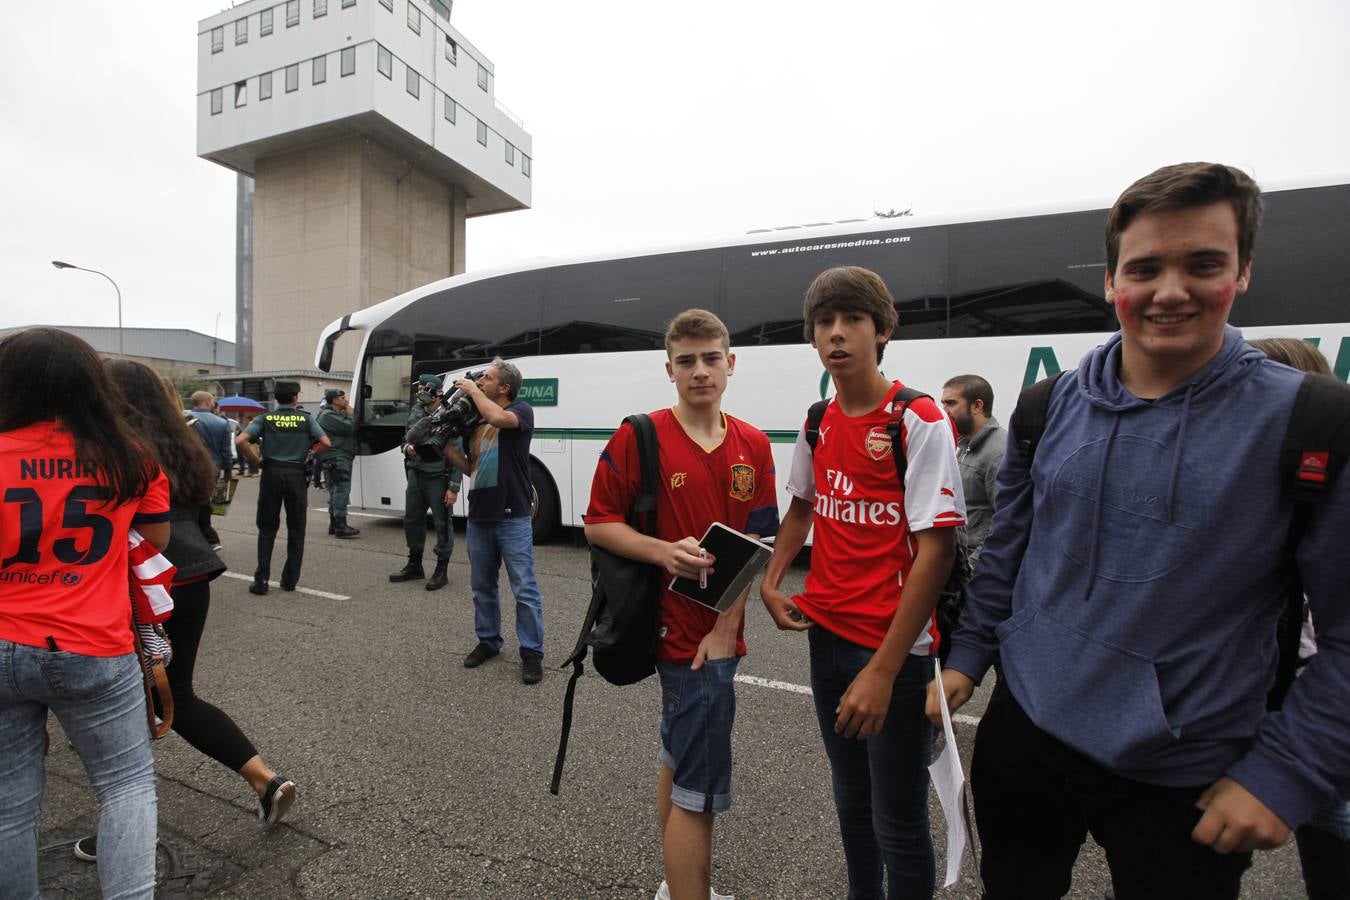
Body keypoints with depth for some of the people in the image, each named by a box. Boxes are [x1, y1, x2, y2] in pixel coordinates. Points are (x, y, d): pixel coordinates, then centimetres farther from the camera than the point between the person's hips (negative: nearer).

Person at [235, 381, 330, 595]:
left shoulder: (265, 418, 2)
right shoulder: (305, 418, 1)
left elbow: (241, 440, -11)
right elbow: (326, 443, -9)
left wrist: (257, 461, 1)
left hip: (271, 473, 1)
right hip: (296, 474, 0)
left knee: (267, 528, 9)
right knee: (296, 529, 9)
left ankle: (261, 579, 5)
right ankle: (290, 579, 12)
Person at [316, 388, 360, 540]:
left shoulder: (339, 414, 23)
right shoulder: (328, 415, -10)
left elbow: (353, 429, 23)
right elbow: (348, 428, -19)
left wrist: (348, 415, 14)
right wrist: (350, 414, -3)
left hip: (342, 458, 11)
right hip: (337, 458, -11)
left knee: (336, 491, 14)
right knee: (342, 490, -15)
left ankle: (334, 525, 22)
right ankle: (340, 526, -17)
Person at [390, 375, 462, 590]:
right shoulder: (415, 412, 9)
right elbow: (406, 438, 24)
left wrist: (454, 487, -16)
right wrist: (407, 447, -2)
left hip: (438, 477, -7)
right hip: (415, 473, 7)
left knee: (442, 523, 2)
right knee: (411, 519, 15)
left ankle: (442, 570, 16)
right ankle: (414, 566, 33)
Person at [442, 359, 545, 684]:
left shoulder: (521, 410, -3)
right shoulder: (476, 421, 16)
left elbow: (498, 418, -27)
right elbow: (470, 467, 19)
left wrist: (473, 391, -10)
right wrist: (444, 443, 7)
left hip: (512, 518, -7)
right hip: (478, 517, 7)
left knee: (524, 590, -2)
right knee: (482, 586, 16)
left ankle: (532, 653, 9)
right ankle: (488, 642, 33)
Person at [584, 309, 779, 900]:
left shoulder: (753, 447, 2)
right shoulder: (639, 437, -11)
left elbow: (755, 545, 0)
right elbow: (598, 524, -7)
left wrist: (726, 628, -8)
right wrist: (663, 552, -23)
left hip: (718, 635, 6)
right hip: (680, 630, -6)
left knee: (679, 757, 24)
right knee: (700, 787, -1)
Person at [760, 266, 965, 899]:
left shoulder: (919, 421, -14)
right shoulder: (818, 424, 4)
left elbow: (936, 549, -19)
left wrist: (883, 669, -20)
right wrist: (771, 582, 7)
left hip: (893, 650, -6)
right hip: (826, 634, 6)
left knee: (897, 821, 9)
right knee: (851, 799, 24)